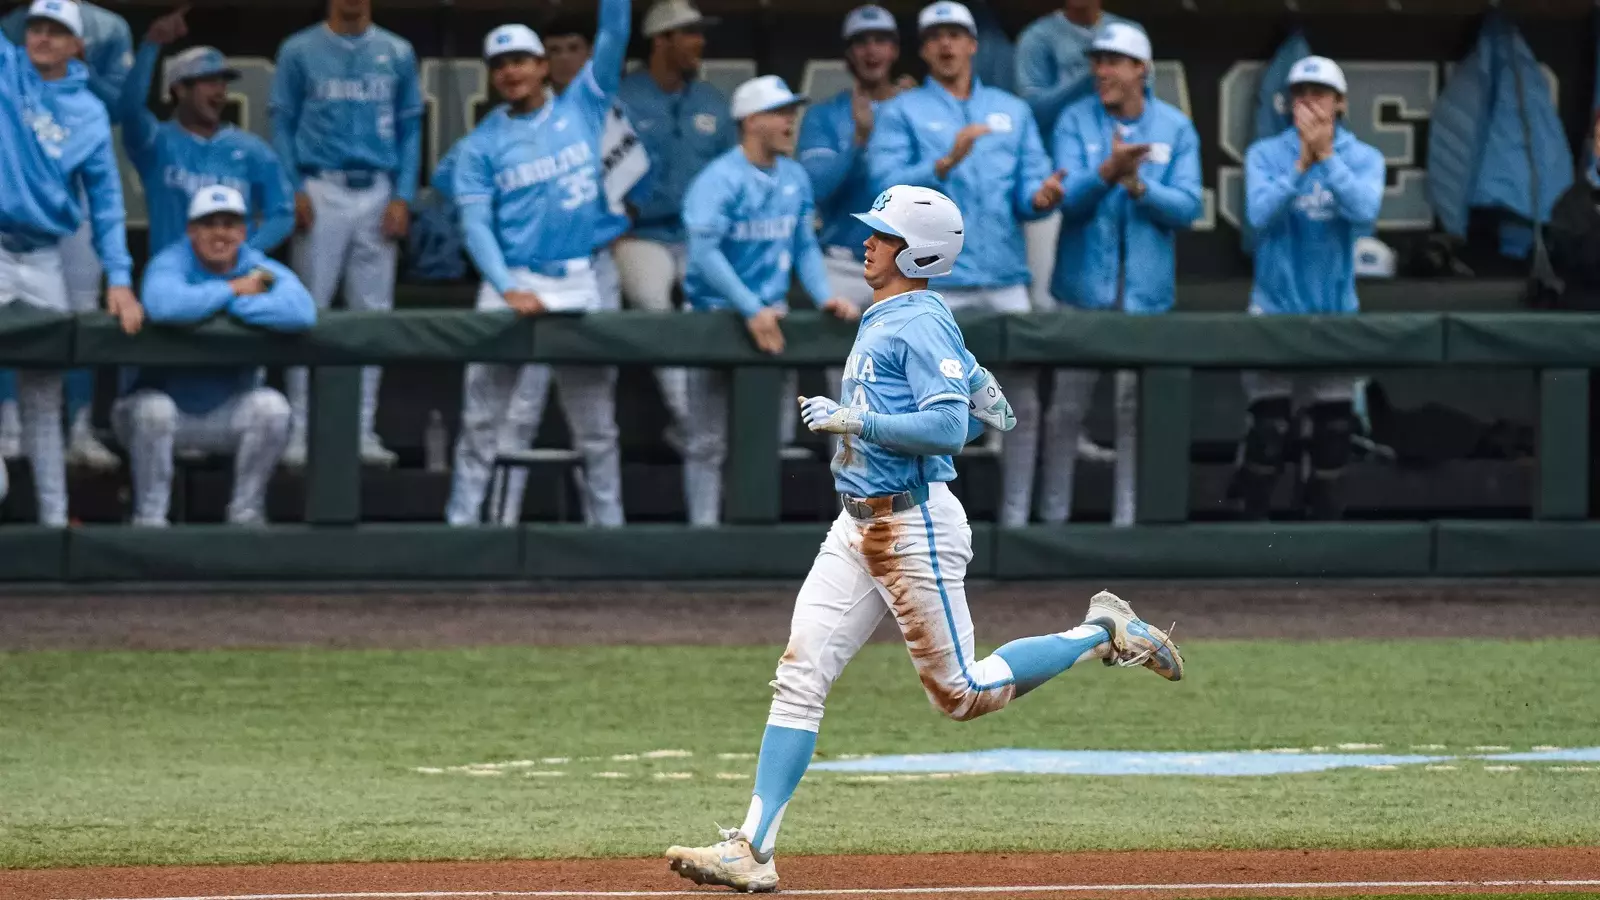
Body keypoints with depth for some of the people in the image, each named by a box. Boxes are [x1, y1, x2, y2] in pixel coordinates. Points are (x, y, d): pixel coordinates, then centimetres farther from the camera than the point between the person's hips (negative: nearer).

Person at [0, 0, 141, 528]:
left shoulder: (89, 113, 6)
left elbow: (106, 201, 5)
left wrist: (119, 279, -4)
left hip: (44, 260, 3)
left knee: (44, 395, 9)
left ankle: (53, 516, 13)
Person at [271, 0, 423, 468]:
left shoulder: (397, 54, 11)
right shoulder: (299, 51, 5)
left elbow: (410, 127, 10)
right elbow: (283, 124, 3)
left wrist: (403, 196, 0)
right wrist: (293, 191, -9)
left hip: (377, 195, 2)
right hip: (321, 191, -2)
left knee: (373, 312, 3)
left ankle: (364, 429, 8)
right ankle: (298, 428, -2)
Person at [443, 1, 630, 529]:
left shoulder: (581, 108, 6)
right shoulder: (482, 144, 3)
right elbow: (476, 225, -5)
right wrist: (509, 291, -18)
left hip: (578, 286, 1)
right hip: (511, 284, -1)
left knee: (596, 422, 8)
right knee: (481, 419, -3)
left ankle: (609, 522, 15)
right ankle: (461, 522, 0)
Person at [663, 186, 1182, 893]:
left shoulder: (920, 325, -13)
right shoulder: (882, 322, 15)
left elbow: (948, 427, -24)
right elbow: (977, 384, 28)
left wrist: (852, 420, -22)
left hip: (915, 528, -9)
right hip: (856, 528, 9)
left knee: (961, 693, 0)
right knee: (800, 675, -3)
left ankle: (1103, 635, 17)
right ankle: (752, 849, -7)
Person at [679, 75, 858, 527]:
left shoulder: (794, 179, 6)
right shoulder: (720, 181, -15)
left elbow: (805, 246, 11)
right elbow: (705, 252, -24)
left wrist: (823, 296, -6)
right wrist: (752, 310, -28)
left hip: (769, 315, 6)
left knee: (774, 435, 9)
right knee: (711, 440, -3)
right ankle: (704, 531, 0)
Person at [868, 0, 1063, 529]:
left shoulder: (1011, 111, 16)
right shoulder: (903, 112, 5)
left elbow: (1029, 187, 9)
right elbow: (889, 186, -8)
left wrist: (1040, 197, -15)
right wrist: (946, 163, -22)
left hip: (1005, 281, 4)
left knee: (1022, 404, 1)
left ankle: (1015, 521, 8)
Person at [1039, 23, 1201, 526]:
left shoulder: (1176, 129, 3)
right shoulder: (1076, 122, 0)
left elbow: (1187, 207, -3)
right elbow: (1069, 198, -11)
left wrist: (1139, 186, -19)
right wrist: (1106, 173, -29)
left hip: (1146, 291, 1)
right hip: (1085, 286, -1)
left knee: (1135, 411, 4)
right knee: (1066, 408, 1)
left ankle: (1127, 518, 9)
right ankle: (1053, 517, 8)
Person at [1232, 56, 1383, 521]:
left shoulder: (1363, 158, 1)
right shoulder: (1266, 154, -1)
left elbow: (1364, 213, -17)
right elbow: (1260, 214, -16)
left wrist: (1327, 157, -21)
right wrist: (1301, 164, -22)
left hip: (1335, 311, 2)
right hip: (1275, 307, -2)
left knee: (1334, 426, 5)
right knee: (1268, 427, -9)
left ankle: (1323, 517, 15)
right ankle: (1245, 518, -1)